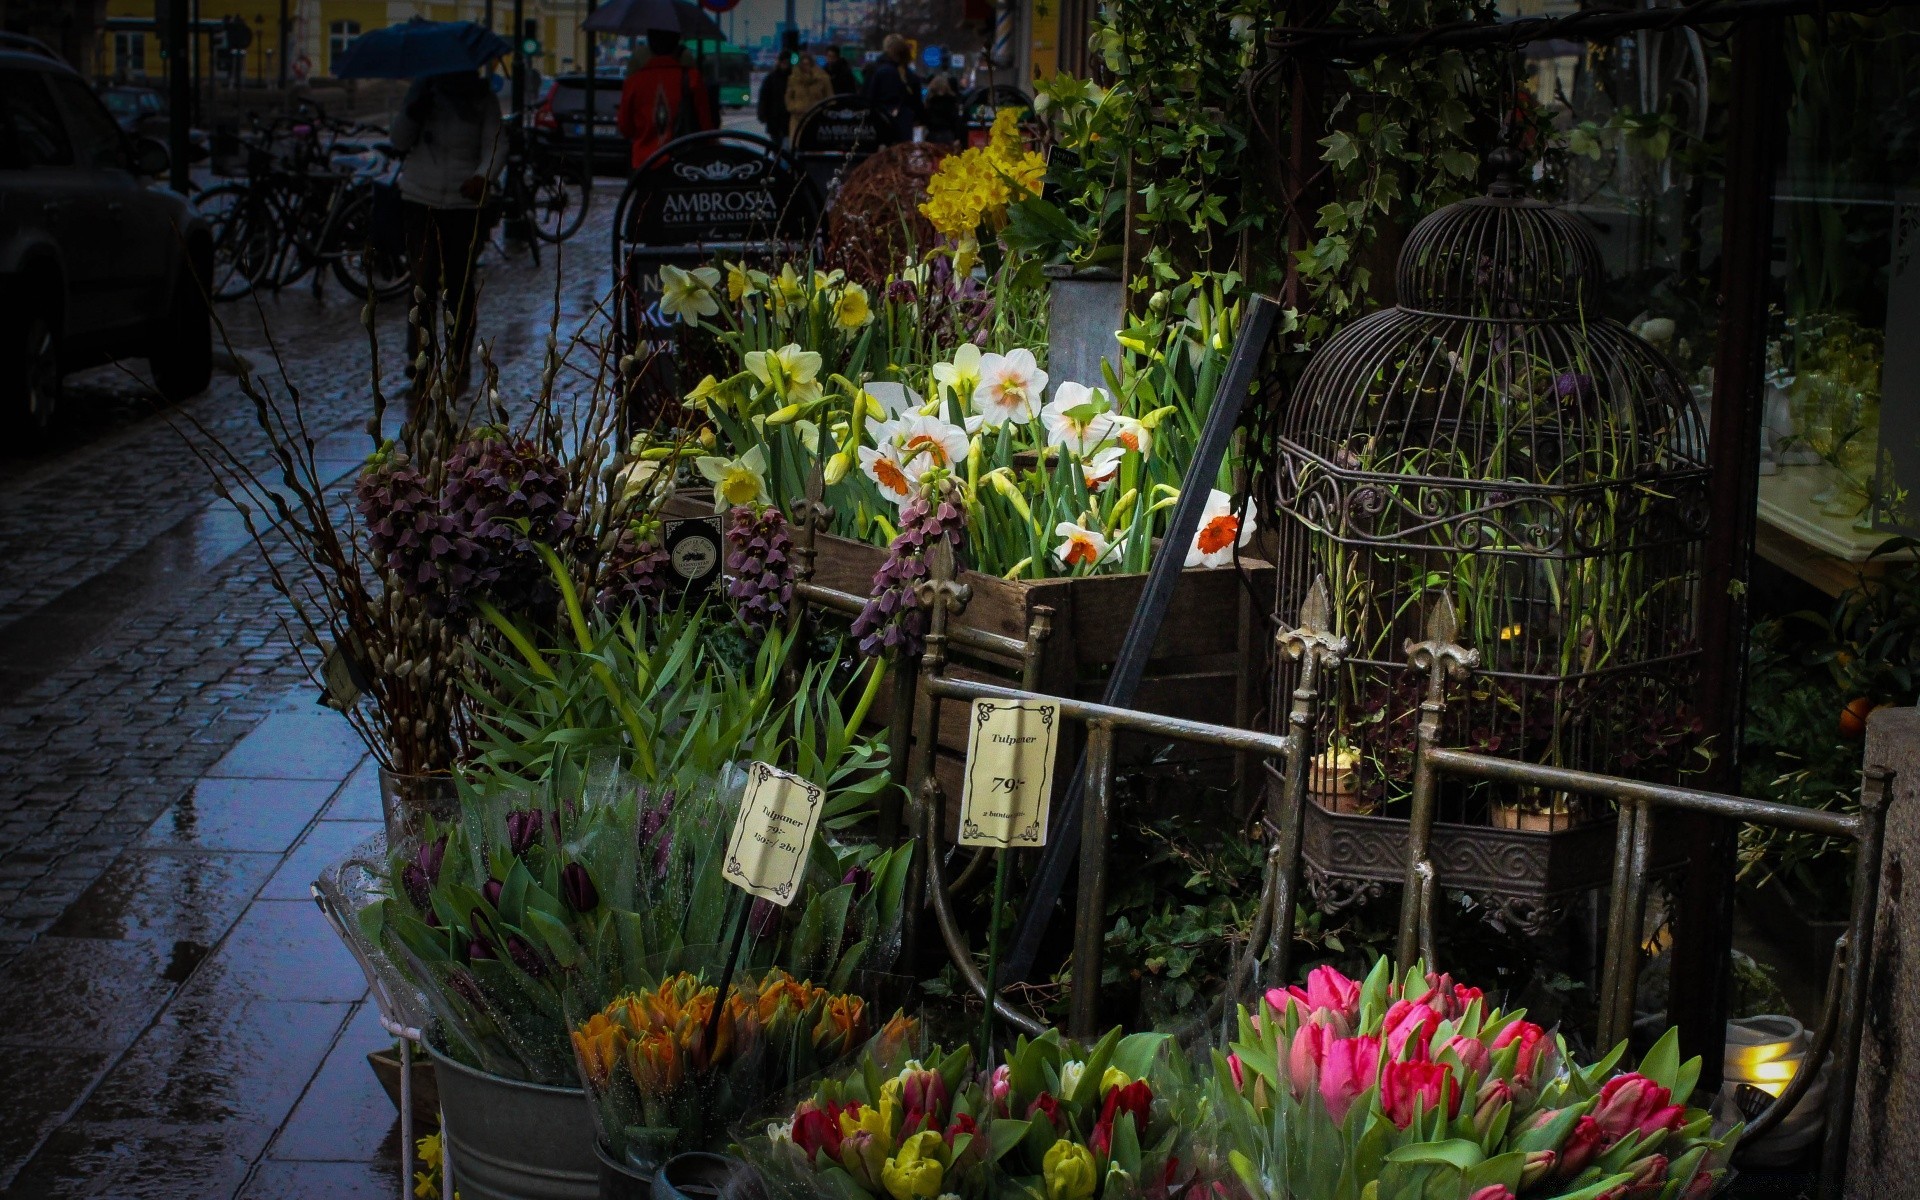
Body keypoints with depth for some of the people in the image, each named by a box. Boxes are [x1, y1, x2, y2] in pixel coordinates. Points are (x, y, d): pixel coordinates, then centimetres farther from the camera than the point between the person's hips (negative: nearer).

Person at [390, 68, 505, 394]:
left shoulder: (483, 98, 3)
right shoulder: (424, 89, 8)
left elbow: (496, 143, -7)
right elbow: (399, 141, 6)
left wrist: (483, 175, -26)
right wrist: (412, 113, -15)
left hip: (465, 203, -1)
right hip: (421, 201, 1)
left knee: (459, 285, 1)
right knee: (424, 282, -3)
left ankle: (458, 364, 10)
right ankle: (420, 360, 5)